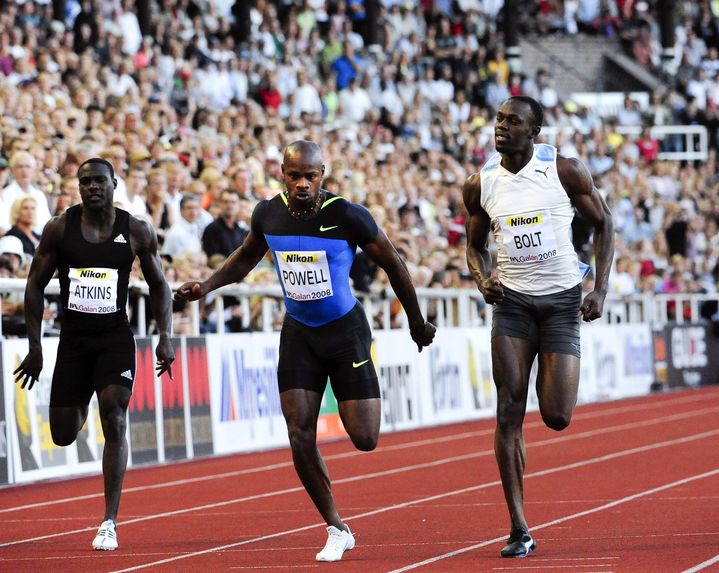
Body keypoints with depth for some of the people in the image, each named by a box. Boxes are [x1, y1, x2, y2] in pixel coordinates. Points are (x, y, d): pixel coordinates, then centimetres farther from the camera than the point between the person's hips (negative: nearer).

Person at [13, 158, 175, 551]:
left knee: (114, 421, -18)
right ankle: (81, 406, 46)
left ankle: (109, 523, -13)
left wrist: (165, 337, -3)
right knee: (63, 435, 5)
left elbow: (158, 285, 8)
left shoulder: (137, 231, -2)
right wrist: (34, 347, 0)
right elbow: (35, 286, 3)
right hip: (73, 338, 1)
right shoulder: (59, 229, -3)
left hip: (115, 338, -1)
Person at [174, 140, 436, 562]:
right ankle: (337, 530, 7)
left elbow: (393, 264, -6)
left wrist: (417, 324, 2)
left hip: (346, 329, -3)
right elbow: (246, 259, 16)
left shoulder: (347, 216, -19)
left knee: (365, 440, -6)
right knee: (301, 437, -8)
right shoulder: (268, 214, -6)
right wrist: (207, 286, 2)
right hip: (298, 333, 3)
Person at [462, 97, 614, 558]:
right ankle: (519, 529, -4)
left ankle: (558, 376, 33)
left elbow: (604, 225, 3)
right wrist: (482, 279, -6)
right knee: (509, 413, -8)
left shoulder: (565, 171, -6)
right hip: (512, 302, 2)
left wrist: (600, 290, -7)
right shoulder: (480, 185, 2)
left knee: (557, 417, -8)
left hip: (562, 300, -2)